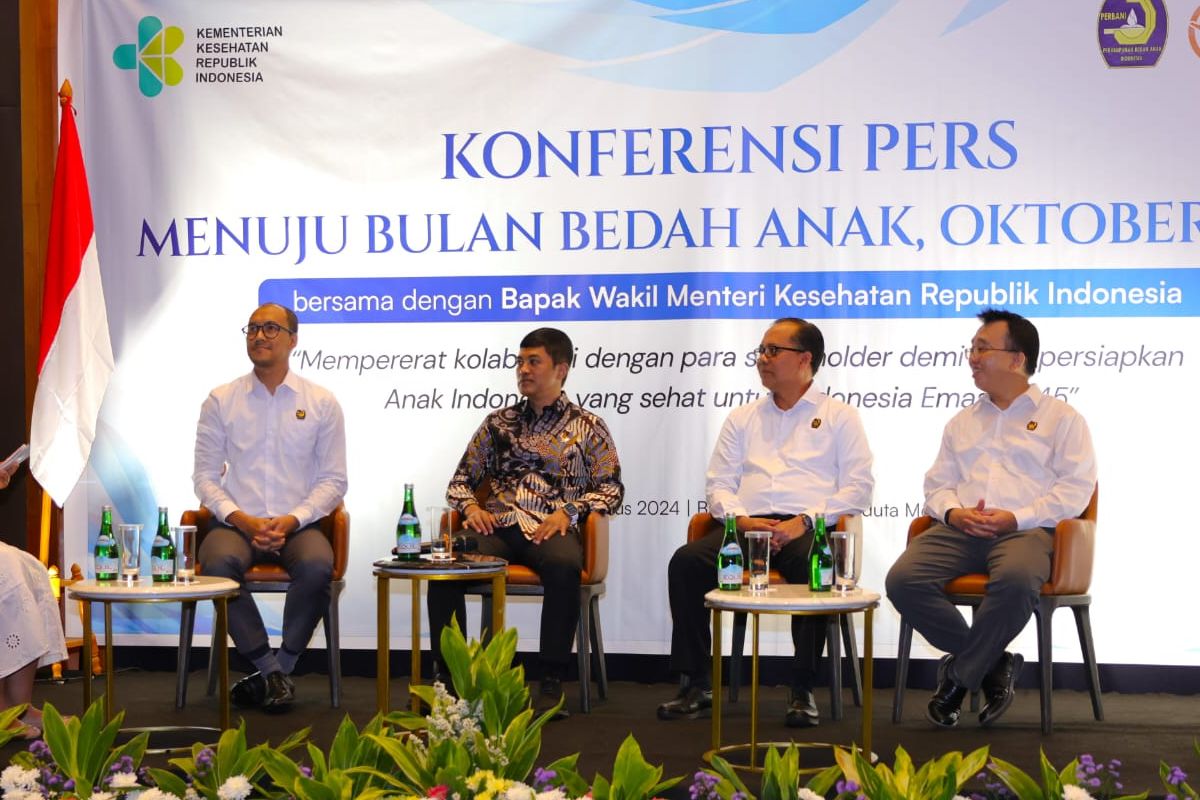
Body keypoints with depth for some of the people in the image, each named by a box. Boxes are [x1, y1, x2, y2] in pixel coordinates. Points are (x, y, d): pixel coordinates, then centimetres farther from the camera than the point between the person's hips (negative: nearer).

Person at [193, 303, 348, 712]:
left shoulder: (321, 403, 8)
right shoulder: (221, 401, 9)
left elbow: (333, 479, 6)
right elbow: (205, 475, 6)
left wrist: (291, 520, -11)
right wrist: (242, 520, -11)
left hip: (298, 525, 0)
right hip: (237, 523, 1)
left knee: (316, 567, -35)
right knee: (218, 564, -34)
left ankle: (277, 669, -14)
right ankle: (272, 672, -18)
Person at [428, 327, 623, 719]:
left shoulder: (587, 426, 14)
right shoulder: (498, 423, 22)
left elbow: (611, 488, 7)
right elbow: (461, 480, 23)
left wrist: (568, 511, -9)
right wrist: (470, 507, 1)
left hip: (551, 529, -3)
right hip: (497, 527, 3)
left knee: (563, 565, -40)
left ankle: (552, 681, -31)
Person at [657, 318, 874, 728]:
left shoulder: (839, 416, 13)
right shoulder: (742, 418, 24)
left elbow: (858, 487, 2)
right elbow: (718, 483, 16)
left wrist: (806, 521, -12)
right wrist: (741, 520, -6)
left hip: (807, 528, -3)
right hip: (747, 526, 3)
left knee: (812, 564, -39)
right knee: (686, 561, -25)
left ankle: (803, 689, -30)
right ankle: (697, 685, -21)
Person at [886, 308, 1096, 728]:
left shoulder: (1061, 417, 11)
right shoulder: (962, 422, 27)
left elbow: (1075, 489, 0)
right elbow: (937, 484, 22)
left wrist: (1016, 518, -13)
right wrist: (953, 512, -3)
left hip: (1025, 530, -4)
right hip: (959, 529, 4)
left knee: (1016, 580, -41)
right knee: (903, 579, -26)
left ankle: (958, 675, -19)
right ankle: (991, 664, -11)